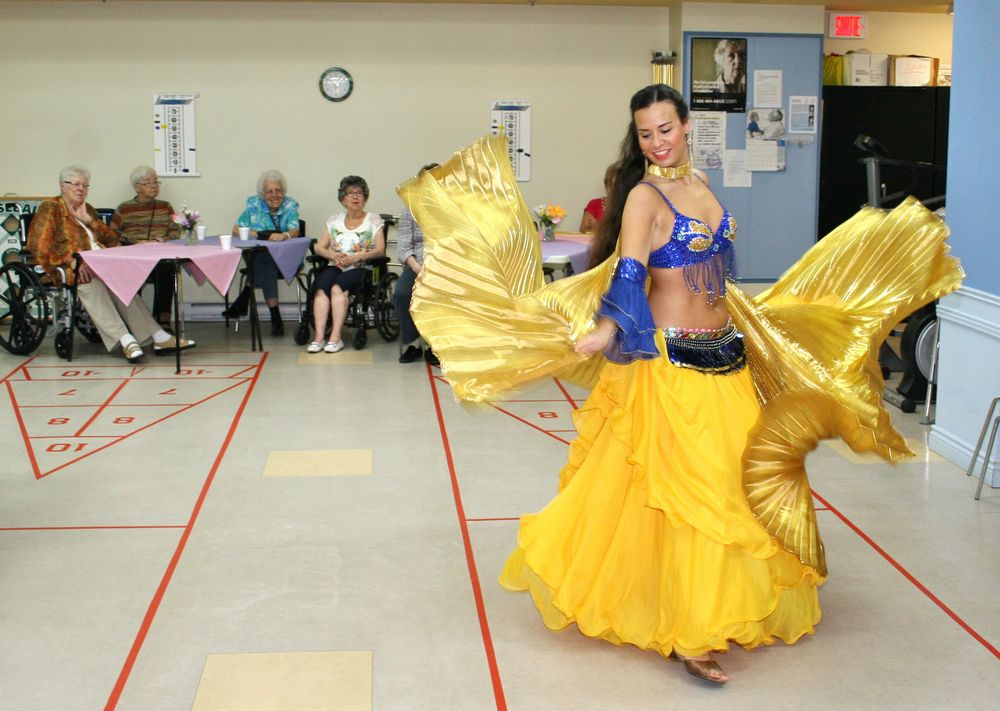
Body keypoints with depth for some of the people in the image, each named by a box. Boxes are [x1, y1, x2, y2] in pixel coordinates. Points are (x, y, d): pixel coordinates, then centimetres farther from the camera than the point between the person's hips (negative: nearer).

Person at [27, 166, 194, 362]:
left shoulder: (87, 209, 27)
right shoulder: (50, 208, 9)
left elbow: (112, 239, 18)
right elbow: (39, 246, -6)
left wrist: (88, 219, 4)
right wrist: (72, 260, -18)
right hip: (71, 270, -5)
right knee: (91, 282, -38)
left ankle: (159, 338, -41)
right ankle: (125, 339, -51)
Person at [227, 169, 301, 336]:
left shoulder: (290, 205, 4)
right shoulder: (254, 204, 7)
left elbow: (295, 231, -12)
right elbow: (236, 229, 1)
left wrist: (284, 235, -37)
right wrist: (261, 234, -14)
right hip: (257, 257, 1)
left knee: (265, 263, -34)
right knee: (265, 262, -33)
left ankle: (244, 299, -20)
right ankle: (275, 317, -30)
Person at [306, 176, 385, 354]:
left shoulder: (374, 220, 10)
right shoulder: (334, 220, 19)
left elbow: (379, 250, -1)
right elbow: (319, 247, 13)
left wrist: (356, 257, -15)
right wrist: (333, 255, -9)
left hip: (361, 268, -3)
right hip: (335, 266, 3)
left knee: (337, 287, -33)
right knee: (321, 287, -30)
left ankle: (336, 337, -34)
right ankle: (319, 337, -35)